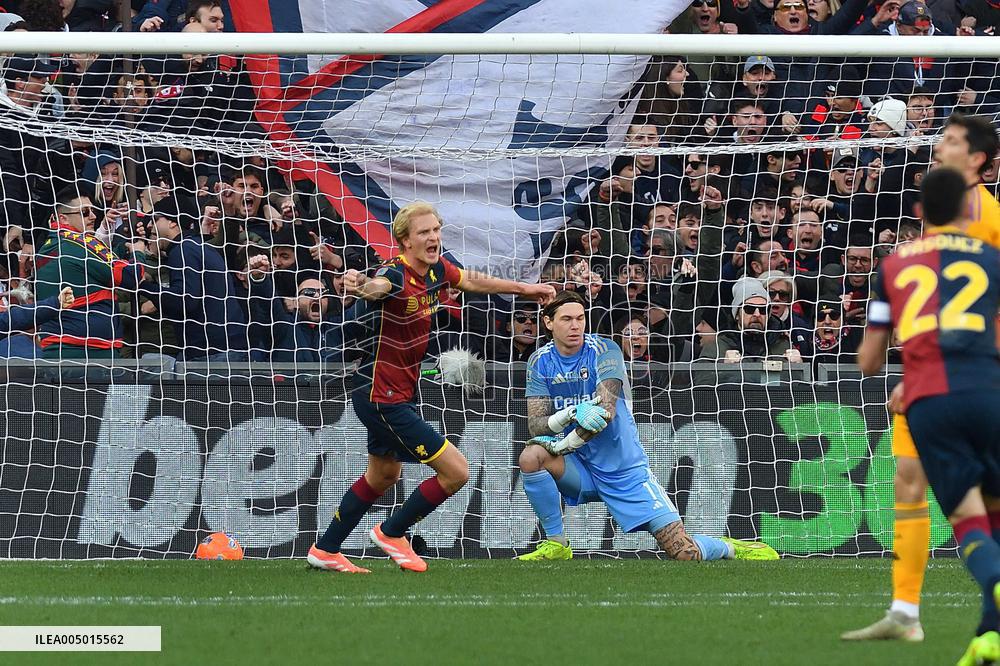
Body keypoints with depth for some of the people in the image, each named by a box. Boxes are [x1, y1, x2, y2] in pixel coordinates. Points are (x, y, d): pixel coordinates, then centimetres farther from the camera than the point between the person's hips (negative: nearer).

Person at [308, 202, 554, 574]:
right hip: (382, 397, -10)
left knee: (383, 476, 27)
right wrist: (360, 286, -74)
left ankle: (325, 551, 38)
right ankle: (391, 533, 10)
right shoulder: (396, 274, -26)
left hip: (396, 395, 10)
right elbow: (377, 287, -51)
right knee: (456, 471, -9)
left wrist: (523, 288, 30)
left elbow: (472, 281, 20)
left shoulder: (436, 269, -1)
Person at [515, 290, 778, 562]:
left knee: (684, 553, -12)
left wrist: (561, 445, -24)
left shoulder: (604, 350, -11)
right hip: (579, 468, 3)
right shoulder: (540, 362, 0)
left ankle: (730, 549, 22)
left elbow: (606, 413, -22)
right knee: (531, 456, -29)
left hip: (624, 470, -3)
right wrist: (571, 414, -29)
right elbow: (535, 425, -9)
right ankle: (556, 545, -12)